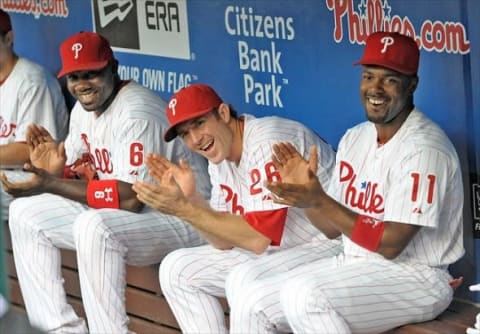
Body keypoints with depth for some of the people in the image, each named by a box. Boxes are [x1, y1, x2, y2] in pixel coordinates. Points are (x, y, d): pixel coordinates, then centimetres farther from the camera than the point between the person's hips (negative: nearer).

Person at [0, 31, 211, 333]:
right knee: (26, 213, 7)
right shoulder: (85, 108, 5)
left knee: (93, 227, -37)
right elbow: (76, 168, 13)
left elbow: (131, 199, -29)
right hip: (115, 213, 10)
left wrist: (49, 183, -31)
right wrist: (57, 169, -14)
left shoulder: (136, 113, -23)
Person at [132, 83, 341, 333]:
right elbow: (225, 242, 5)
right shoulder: (220, 156, 6)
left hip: (327, 250, -9)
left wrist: (184, 209, -24)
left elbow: (258, 239, -26)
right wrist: (189, 197, -10)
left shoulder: (268, 141, -21)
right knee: (176, 270, 6)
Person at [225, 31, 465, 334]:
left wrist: (318, 200, -22)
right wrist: (305, 193, -8)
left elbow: (391, 244, -20)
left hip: (414, 279, -8)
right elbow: (334, 226, 12)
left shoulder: (423, 148, -16)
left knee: (304, 294, -31)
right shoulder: (355, 139, 9)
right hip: (355, 267, 8)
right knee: (251, 300, -3)